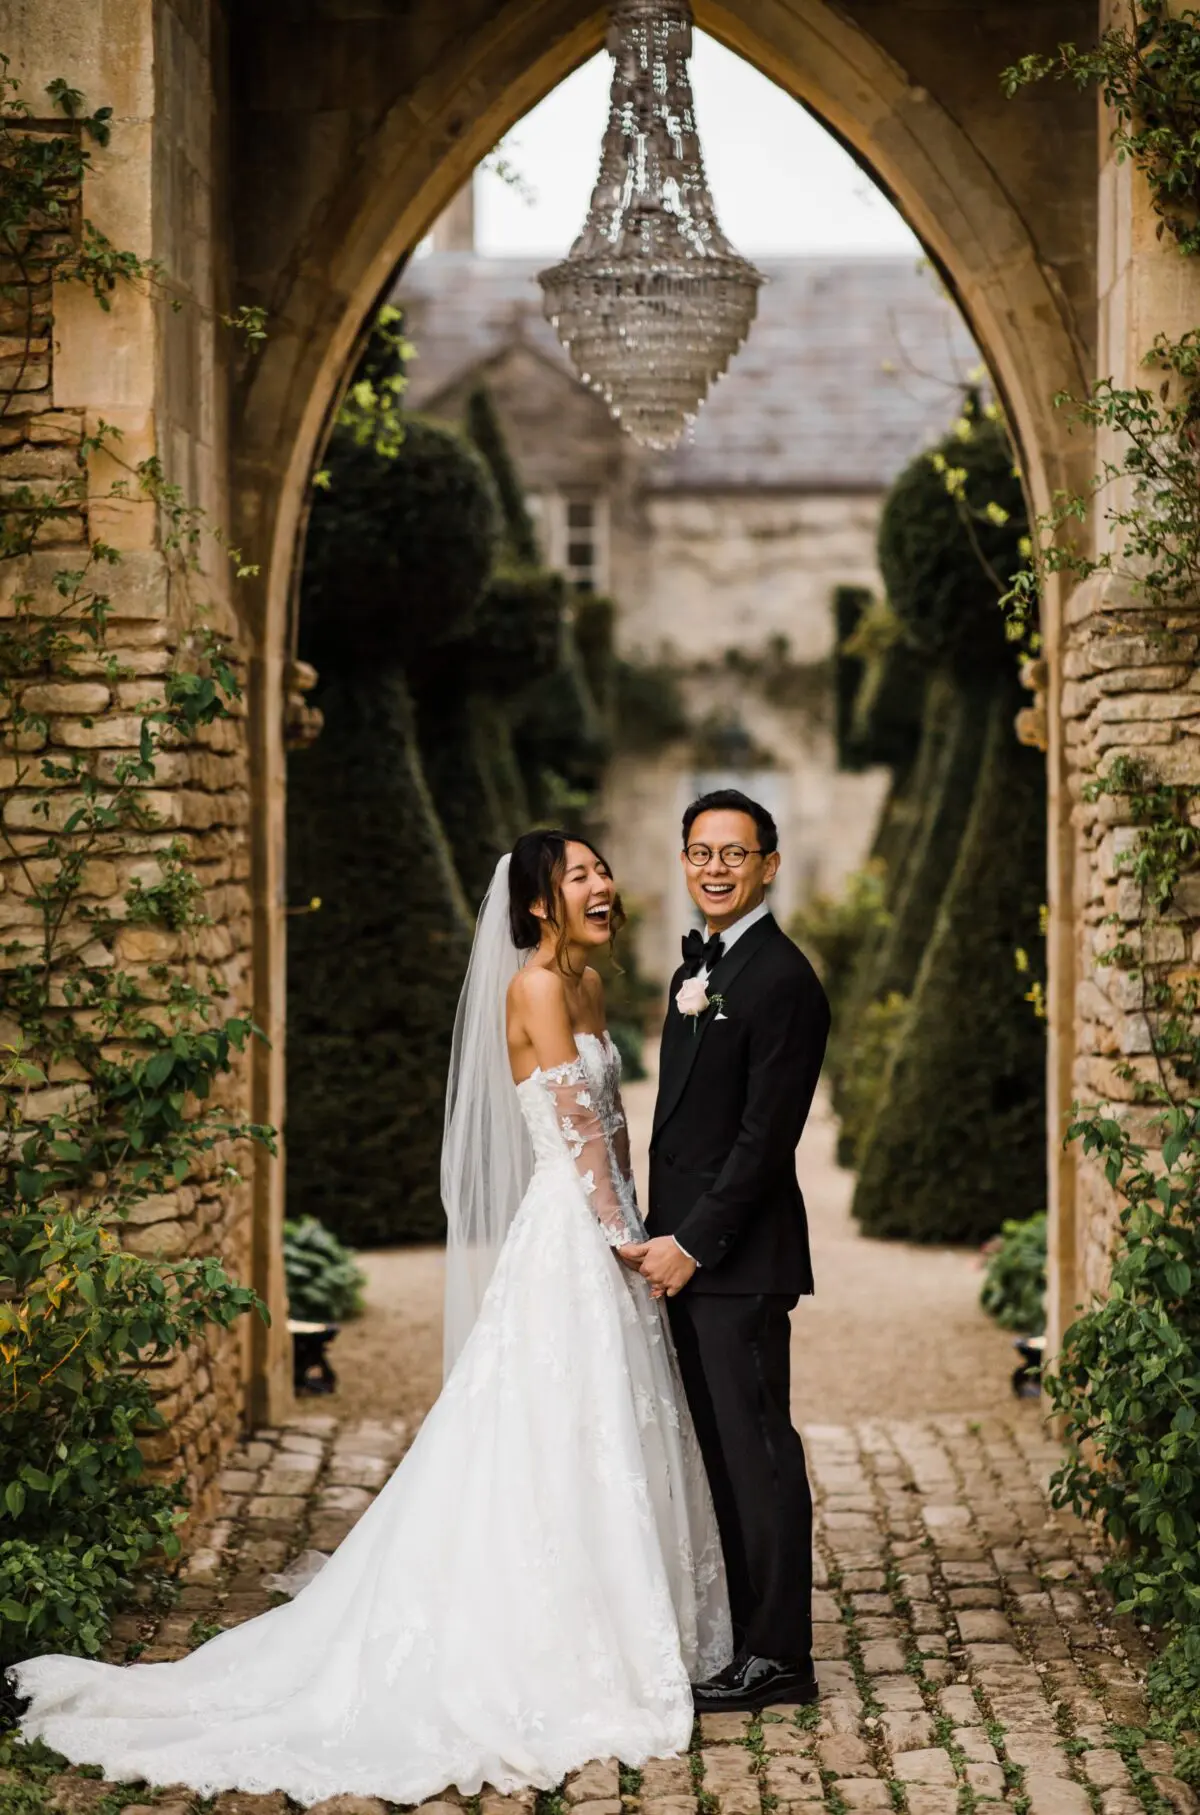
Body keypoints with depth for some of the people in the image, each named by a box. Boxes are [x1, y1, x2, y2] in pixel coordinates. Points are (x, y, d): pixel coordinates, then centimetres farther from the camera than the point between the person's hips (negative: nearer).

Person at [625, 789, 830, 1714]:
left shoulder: (782, 980, -14)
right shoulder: (698, 967, 15)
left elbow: (766, 1136, -17)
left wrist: (693, 1244, -16)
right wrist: (664, 1237, 12)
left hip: (739, 1255, -9)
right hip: (687, 1248, 9)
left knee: (756, 1452, -3)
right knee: (715, 1448, 14)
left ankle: (777, 1658, 5)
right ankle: (733, 1633, 23)